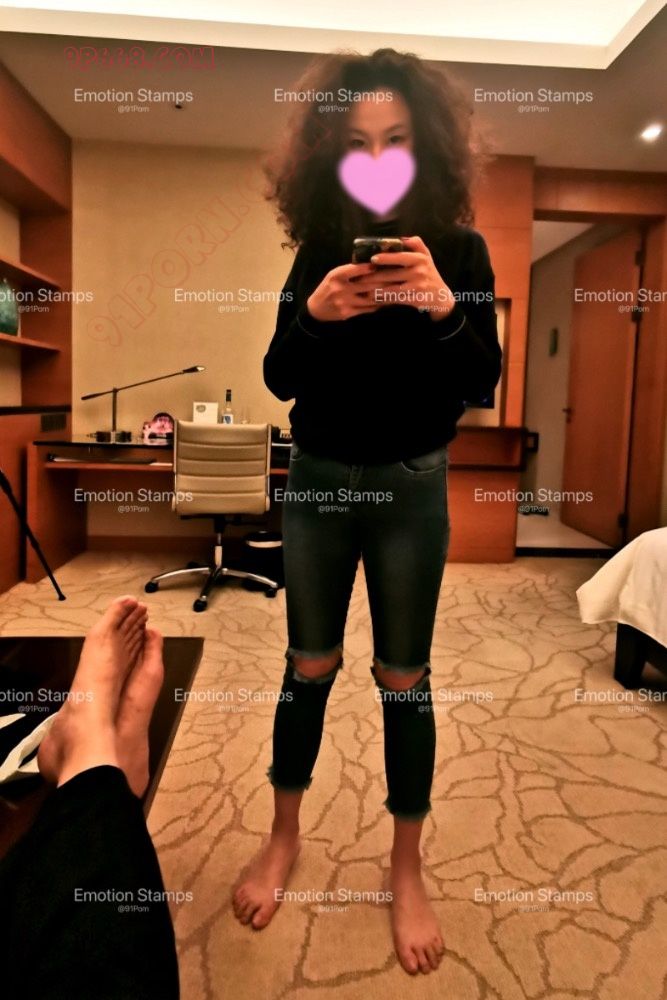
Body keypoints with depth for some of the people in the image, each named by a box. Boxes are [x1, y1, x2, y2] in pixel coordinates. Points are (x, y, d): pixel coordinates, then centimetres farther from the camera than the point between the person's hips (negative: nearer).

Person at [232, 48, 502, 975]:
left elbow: (480, 385, -12)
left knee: (404, 679, 7)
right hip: (316, 481, 2)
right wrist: (314, 316, -23)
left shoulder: (459, 249, -5)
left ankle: (407, 870, 29)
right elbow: (278, 379, -4)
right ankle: (283, 837, 34)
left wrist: (444, 306, -30)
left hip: (411, 488, -1)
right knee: (310, 666, 12)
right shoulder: (319, 249, 0)